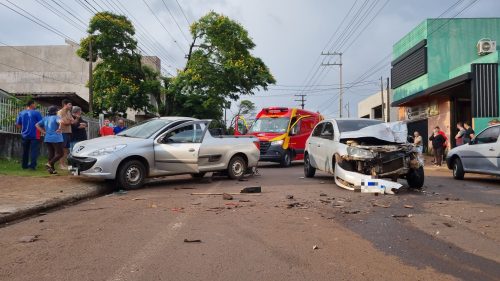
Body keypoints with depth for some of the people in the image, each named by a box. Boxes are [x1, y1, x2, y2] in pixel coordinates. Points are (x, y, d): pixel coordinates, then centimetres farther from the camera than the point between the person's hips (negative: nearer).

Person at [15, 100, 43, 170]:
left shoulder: (21, 113, 6)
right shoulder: (36, 113, -8)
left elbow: (17, 124, 6)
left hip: (24, 135, 5)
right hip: (34, 135, -5)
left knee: (25, 151, 16)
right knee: (34, 151, -3)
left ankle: (24, 165, 23)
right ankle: (32, 165, -11)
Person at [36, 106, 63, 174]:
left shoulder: (45, 118, 13)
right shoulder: (56, 117, -8)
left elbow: (37, 125, 15)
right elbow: (61, 122, -30)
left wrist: (44, 132, 10)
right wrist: (60, 129, -16)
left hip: (47, 139, 7)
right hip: (56, 139, -7)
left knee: (51, 154, 11)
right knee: (60, 153, -1)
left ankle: (52, 169, 10)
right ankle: (49, 163, -16)